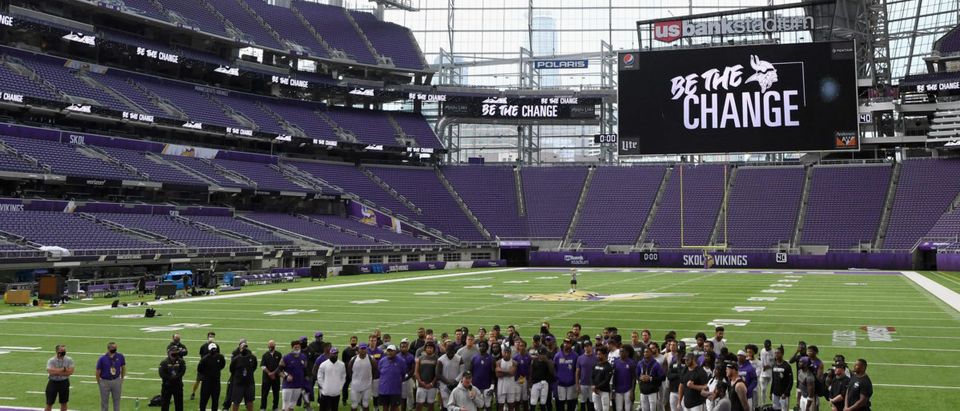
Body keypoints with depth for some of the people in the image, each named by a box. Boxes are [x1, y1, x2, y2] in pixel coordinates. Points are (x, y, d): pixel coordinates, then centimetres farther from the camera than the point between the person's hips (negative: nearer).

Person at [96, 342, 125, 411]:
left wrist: (122, 379, 11)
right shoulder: (102, 359, -14)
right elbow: (98, 371, -3)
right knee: (104, 401, 9)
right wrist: (99, 382, 3)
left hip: (116, 381, 2)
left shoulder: (120, 357, -7)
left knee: (117, 400, 12)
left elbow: (123, 367, 8)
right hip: (105, 381, -2)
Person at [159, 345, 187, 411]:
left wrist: (176, 377, -20)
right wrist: (170, 378, -17)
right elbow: (162, 373, -14)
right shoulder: (164, 362, -7)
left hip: (178, 385, 2)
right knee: (165, 402, 3)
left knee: (179, 402, 10)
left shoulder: (181, 361, -1)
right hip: (167, 385, -2)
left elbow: (182, 371, -8)